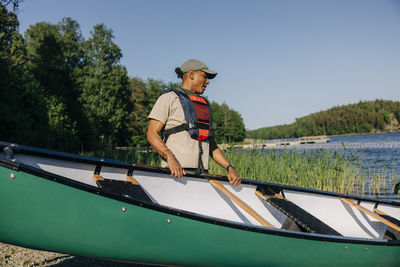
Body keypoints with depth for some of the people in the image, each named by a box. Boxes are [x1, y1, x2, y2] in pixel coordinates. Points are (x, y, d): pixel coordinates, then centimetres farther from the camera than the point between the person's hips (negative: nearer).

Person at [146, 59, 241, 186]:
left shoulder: (205, 105, 26)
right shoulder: (170, 98, 5)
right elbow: (151, 134, -4)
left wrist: (229, 167, 12)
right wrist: (170, 158, -21)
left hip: (202, 173, 6)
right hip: (176, 171, -6)